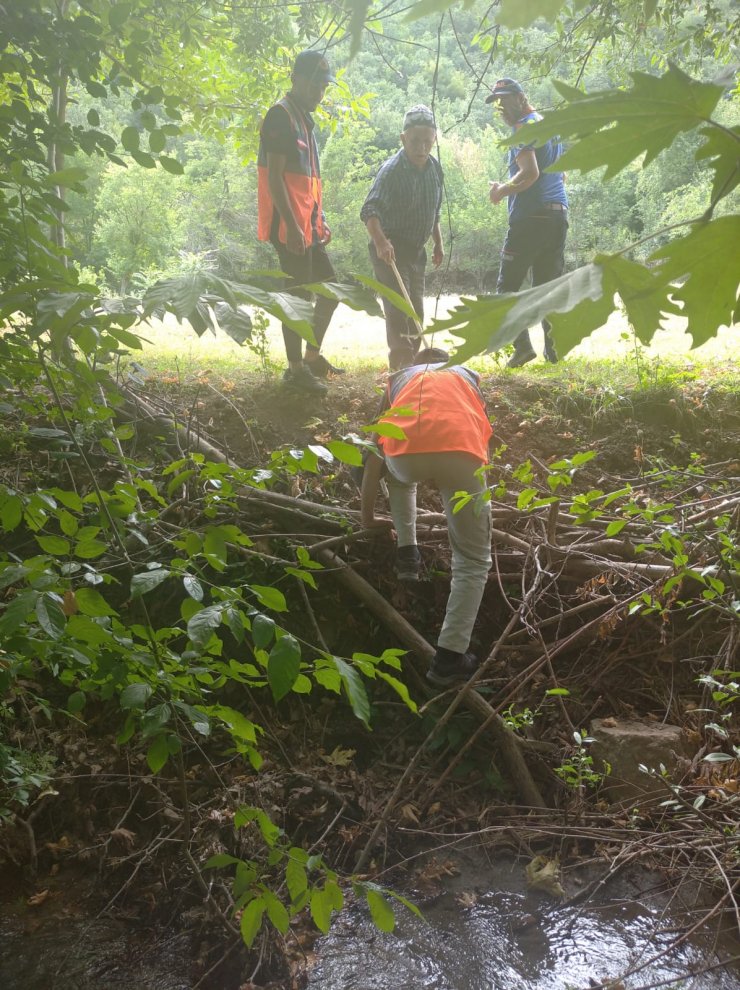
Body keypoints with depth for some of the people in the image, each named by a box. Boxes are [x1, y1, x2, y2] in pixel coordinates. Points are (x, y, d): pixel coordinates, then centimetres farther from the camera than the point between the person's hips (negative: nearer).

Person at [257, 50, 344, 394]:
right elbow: (274, 176, -17)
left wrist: (320, 220, 22)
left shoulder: (304, 118, 20)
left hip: (307, 224, 10)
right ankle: (296, 368, 2)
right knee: (298, 293, -6)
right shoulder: (280, 116, -9)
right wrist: (291, 225, -23)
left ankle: (312, 357, 22)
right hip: (289, 225, -10)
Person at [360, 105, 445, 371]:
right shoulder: (392, 169, -19)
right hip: (390, 250, -7)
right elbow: (370, 209, -32)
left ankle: (410, 364, 24)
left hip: (416, 250, 8)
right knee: (399, 309, -16)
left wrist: (438, 243, 18)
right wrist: (380, 241, -48)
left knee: (416, 312, 12)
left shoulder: (435, 168, 4)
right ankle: (400, 368, -18)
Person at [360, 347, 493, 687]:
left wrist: (368, 515, 45)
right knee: (473, 561, 11)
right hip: (460, 453, -1)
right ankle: (449, 656, 3)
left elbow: (376, 454, 35)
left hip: (405, 452, 1)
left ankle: (407, 553, 27)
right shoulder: (467, 375, 38)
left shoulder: (398, 379, 36)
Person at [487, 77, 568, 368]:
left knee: (508, 286, -3)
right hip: (559, 214, 8)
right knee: (548, 285, 9)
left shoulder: (524, 127, -5)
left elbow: (530, 172, -19)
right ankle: (554, 349, 4)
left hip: (529, 216, -8)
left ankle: (522, 345, -14)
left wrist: (501, 191, -6)